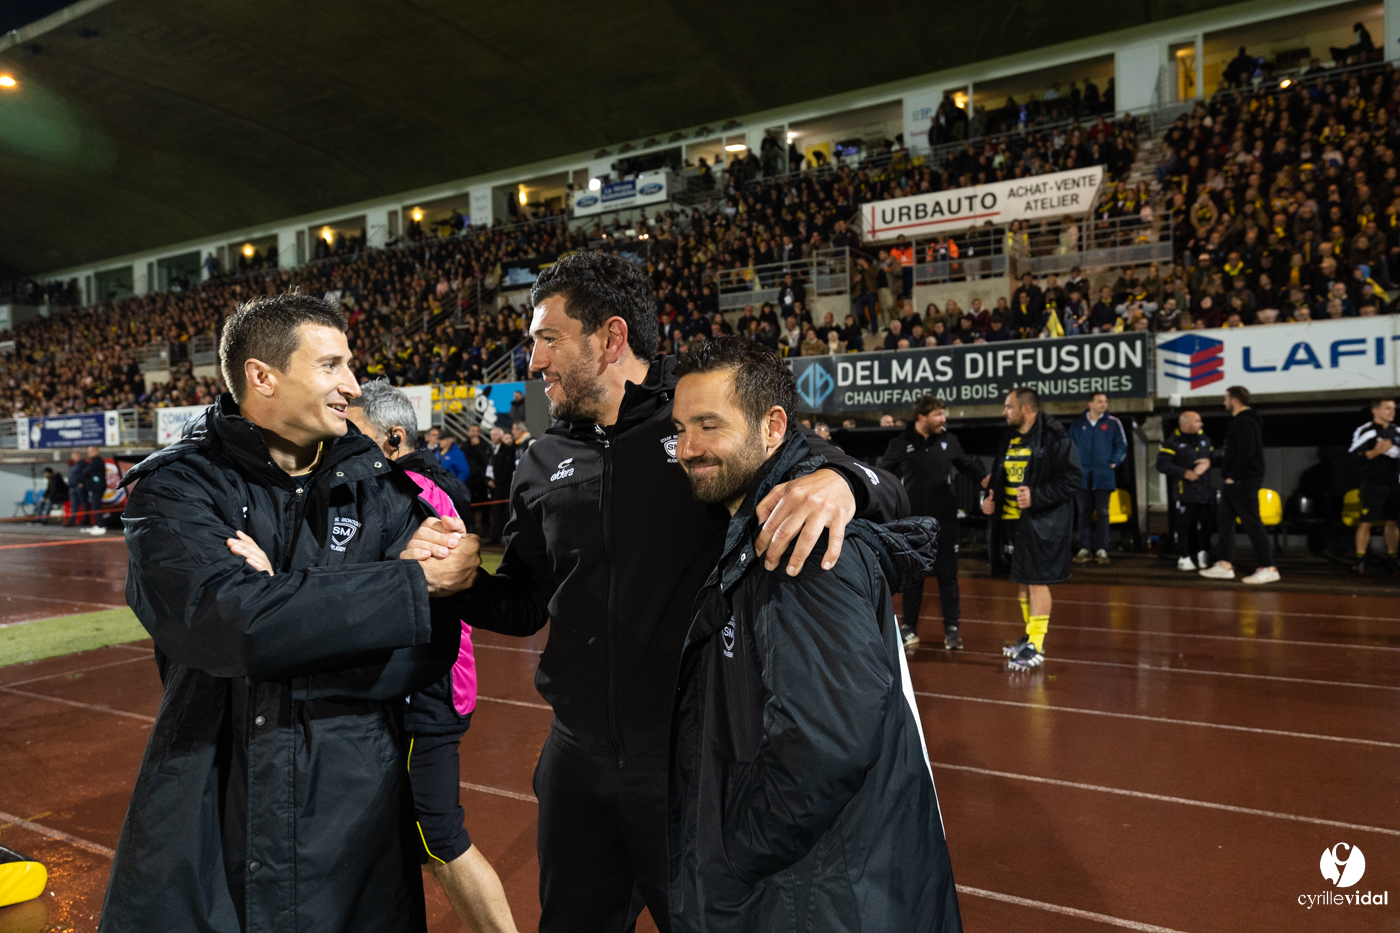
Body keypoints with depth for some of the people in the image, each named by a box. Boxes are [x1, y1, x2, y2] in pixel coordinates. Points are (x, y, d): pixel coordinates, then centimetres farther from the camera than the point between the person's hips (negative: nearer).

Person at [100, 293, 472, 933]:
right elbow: (223, 618, -25)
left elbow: (429, 650, -10)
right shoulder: (177, 487, -6)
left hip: (356, 809, 2)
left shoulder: (381, 489, -1)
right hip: (207, 815, -1)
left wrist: (283, 604, -21)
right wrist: (414, 583, -21)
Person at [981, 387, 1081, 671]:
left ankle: (1036, 646, 1)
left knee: (1037, 580, -6)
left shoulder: (1054, 438, -11)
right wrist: (990, 496, 6)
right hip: (1011, 520, 8)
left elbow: (1071, 479, -15)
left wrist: (1037, 496, -23)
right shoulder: (1010, 438, 13)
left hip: (1041, 523, -8)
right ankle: (1031, 635, 29)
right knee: (1021, 581, 15)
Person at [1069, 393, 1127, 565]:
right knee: (1084, 513, 5)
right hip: (1082, 475, 2)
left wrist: (1114, 462, -5)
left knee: (1102, 513, 1)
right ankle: (1085, 549, 9)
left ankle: (1101, 550, 6)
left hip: (1103, 476, -1)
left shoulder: (1113, 423, 2)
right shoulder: (1077, 425, 7)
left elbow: (1122, 446, 5)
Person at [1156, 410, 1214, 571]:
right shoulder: (1172, 443, -5)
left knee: (1204, 525, 9)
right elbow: (1162, 465, -13)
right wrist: (1184, 473, -19)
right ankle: (1183, 557, 6)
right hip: (1184, 491, -5)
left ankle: (1202, 554, 21)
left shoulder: (1205, 439, 15)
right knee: (1183, 525, -3)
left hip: (1205, 490, 5)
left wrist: (1208, 462, 0)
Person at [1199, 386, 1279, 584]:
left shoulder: (1244, 422, -15)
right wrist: (1211, 460, 25)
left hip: (1244, 482, -11)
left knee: (1252, 524, -8)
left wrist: (1233, 476, -20)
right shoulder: (1239, 421, 17)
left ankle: (1268, 568, -4)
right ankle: (1225, 565, 15)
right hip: (1234, 483, 11)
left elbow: (1246, 452, -25)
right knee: (1225, 522, 12)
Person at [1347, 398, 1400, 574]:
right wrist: (1377, 451, -24)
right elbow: (1356, 457, -13)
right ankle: (1360, 559, -2)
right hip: (1372, 485, -6)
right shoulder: (1365, 431, -5)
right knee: (1367, 521, -7)